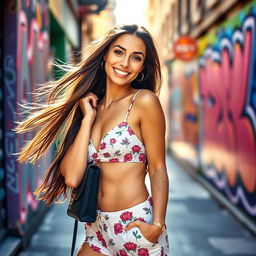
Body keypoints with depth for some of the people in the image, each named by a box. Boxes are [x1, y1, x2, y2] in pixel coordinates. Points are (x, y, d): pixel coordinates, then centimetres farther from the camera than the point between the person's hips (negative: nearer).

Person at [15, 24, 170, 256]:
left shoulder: (144, 101, -9)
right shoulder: (89, 105, 4)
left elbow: (158, 170, -7)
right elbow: (71, 177, -7)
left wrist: (157, 225, -18)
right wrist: (88, 119, -9)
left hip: (137, 227, -4)